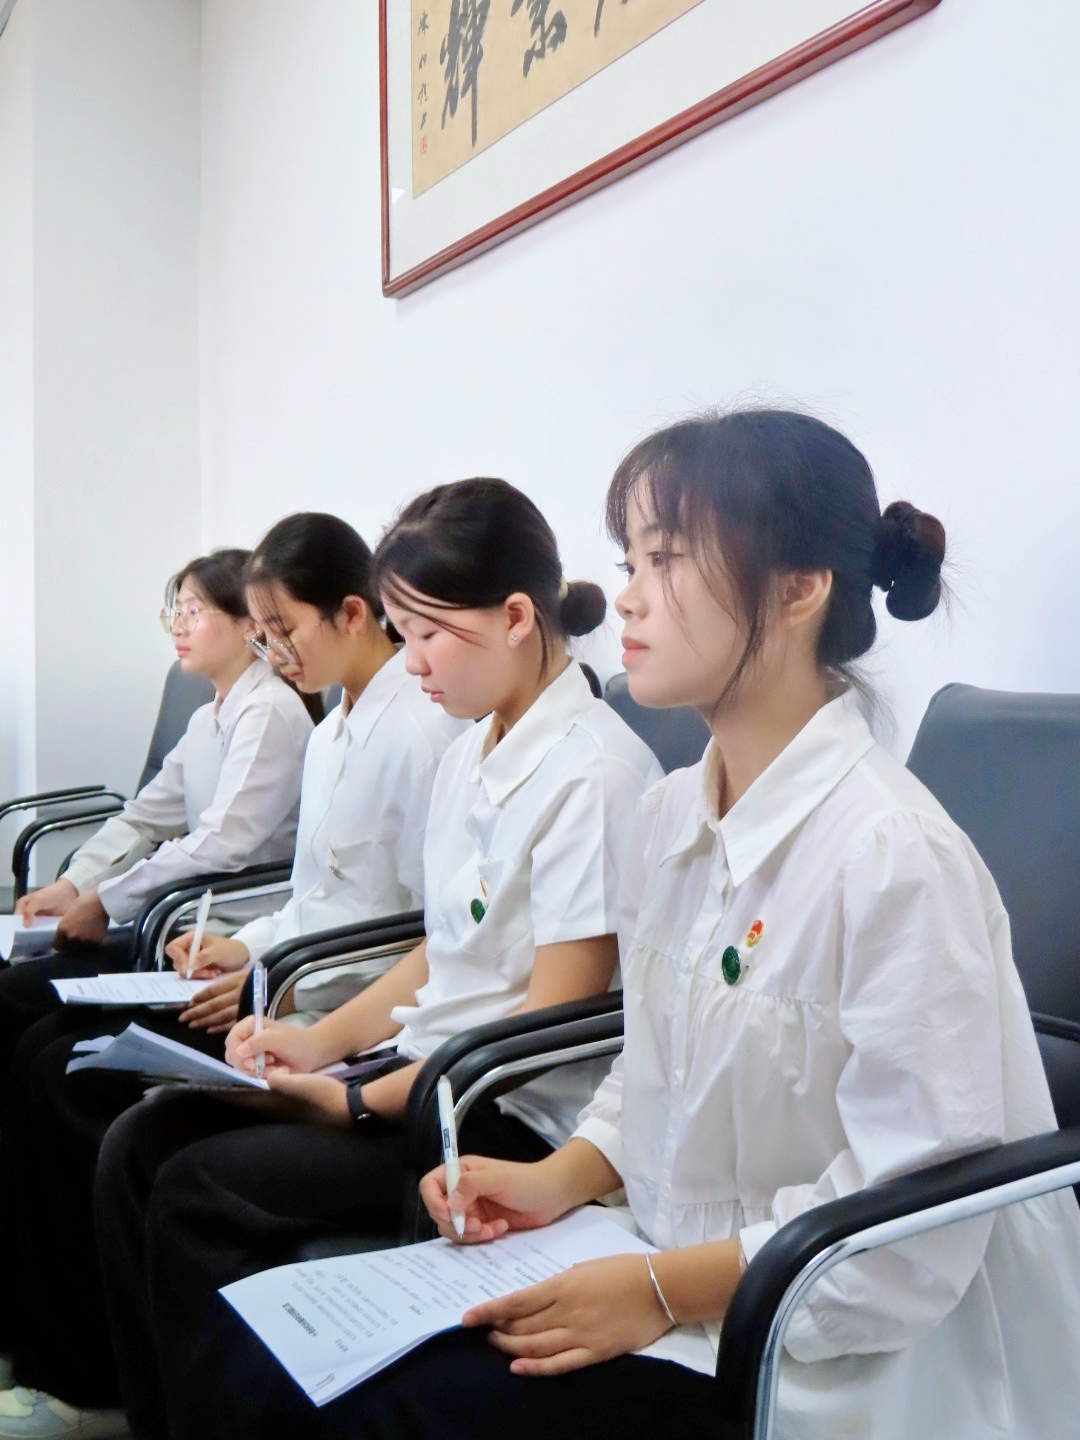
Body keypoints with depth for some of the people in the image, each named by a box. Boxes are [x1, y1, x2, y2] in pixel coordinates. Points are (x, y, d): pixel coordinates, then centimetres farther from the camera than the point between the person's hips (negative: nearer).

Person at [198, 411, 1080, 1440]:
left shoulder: (894, 857, -22)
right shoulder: (669, 818, 4)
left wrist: (665, 1293, -19)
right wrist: (561, 1180, 0)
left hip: (828, 1355, -7)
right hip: (670, 1279, 7)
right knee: (266, 1356, -6)